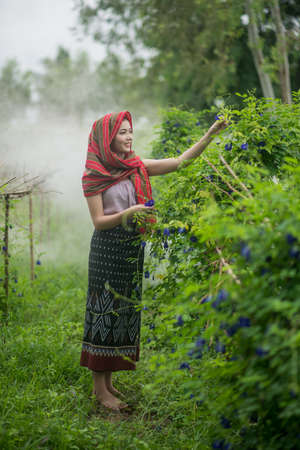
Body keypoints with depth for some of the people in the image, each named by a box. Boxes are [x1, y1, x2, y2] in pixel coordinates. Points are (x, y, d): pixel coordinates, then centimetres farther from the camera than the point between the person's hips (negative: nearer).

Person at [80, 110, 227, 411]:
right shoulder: (94, 175, -7)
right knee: (104, 311, -3)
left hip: (132, 248, 6)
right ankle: (100, 388, 7)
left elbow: (181, 162, 1)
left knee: (124, 311, 10)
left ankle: (107, 383, 21)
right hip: (107, 249, -6)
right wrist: (129, 213, -26)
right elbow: (98, 221, -10)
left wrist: (210, 134, -6)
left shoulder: (137, 167, 7)